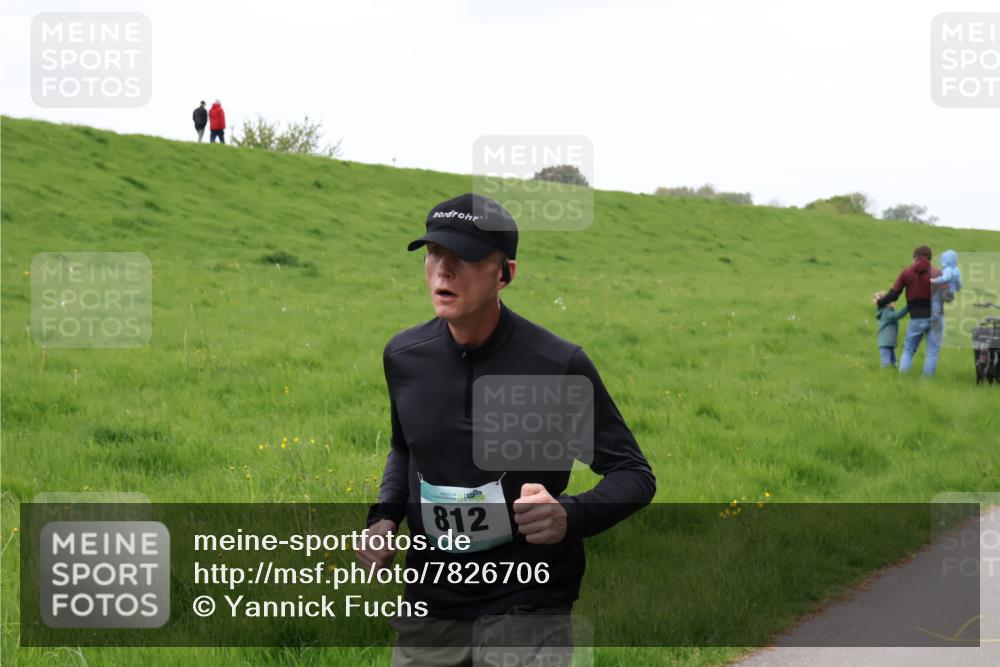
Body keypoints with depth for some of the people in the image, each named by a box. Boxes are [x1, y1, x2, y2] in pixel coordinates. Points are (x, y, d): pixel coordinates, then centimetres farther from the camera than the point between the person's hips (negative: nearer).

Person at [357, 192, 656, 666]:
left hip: (527, 612, -4)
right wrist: (384, 516, 3)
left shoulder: (559, 365, -13)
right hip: (428, 610, 4)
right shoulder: (403, 356, 1)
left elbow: (635, 476, -6)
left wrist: (570, 516, -24)